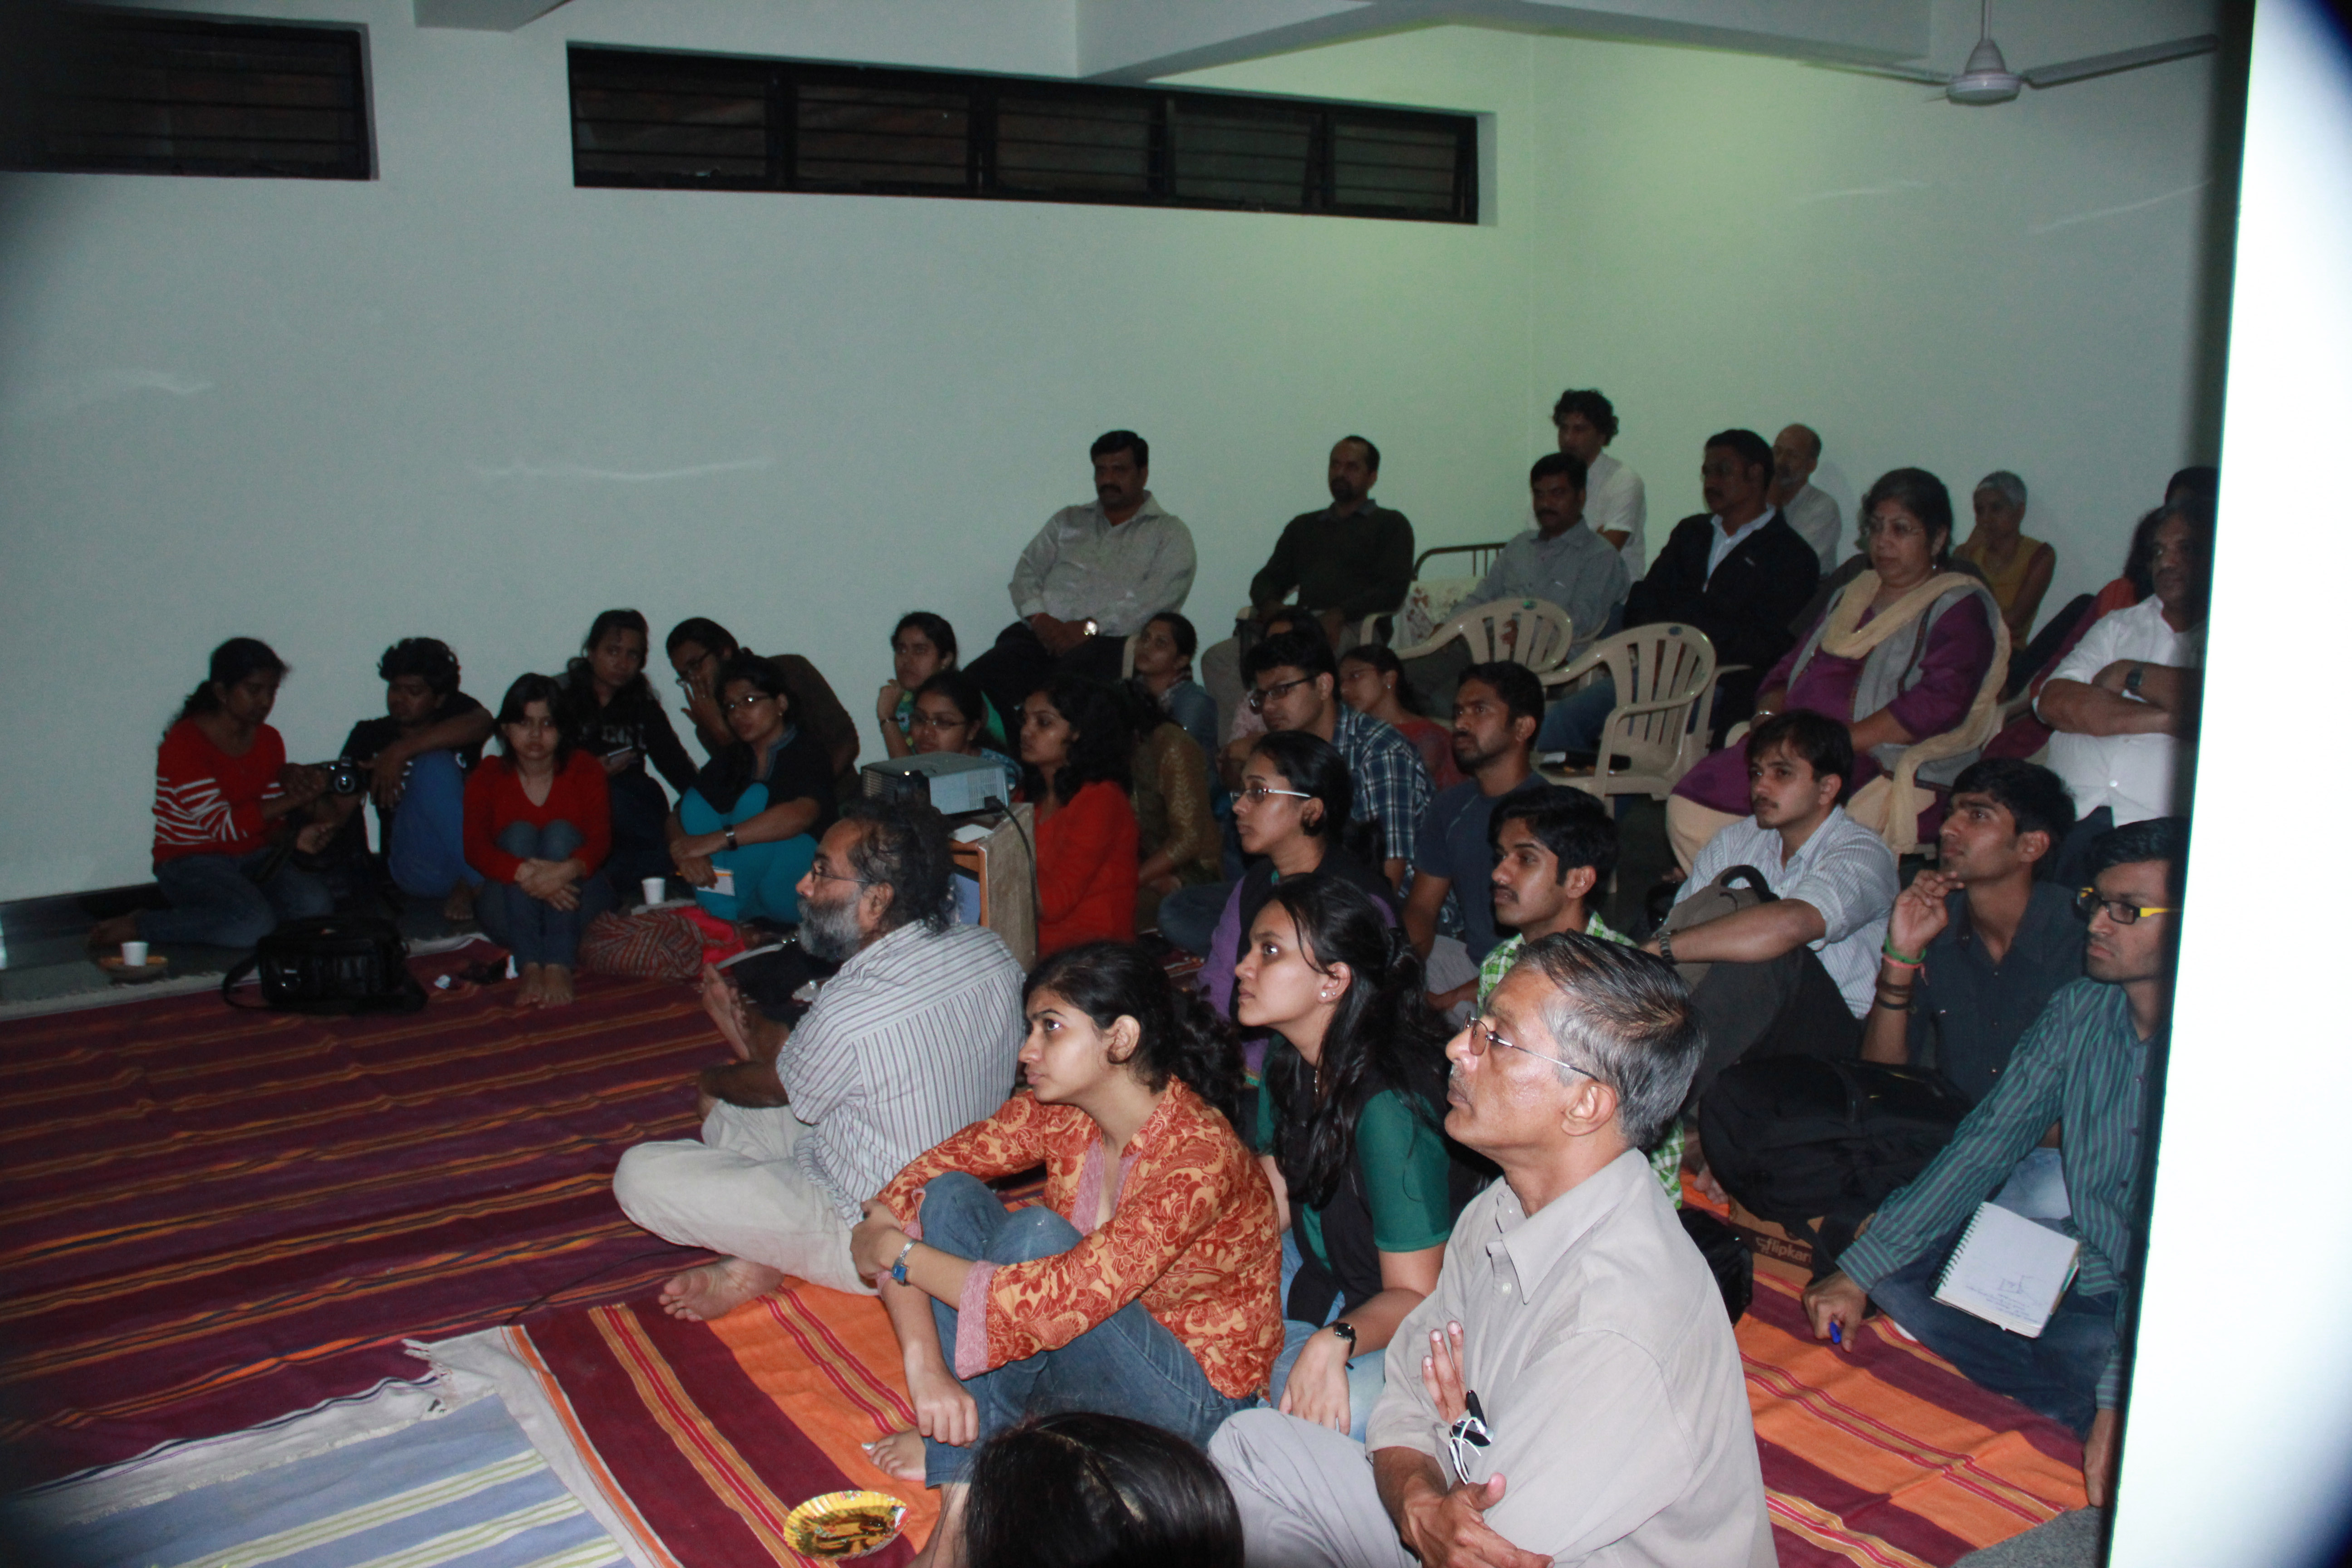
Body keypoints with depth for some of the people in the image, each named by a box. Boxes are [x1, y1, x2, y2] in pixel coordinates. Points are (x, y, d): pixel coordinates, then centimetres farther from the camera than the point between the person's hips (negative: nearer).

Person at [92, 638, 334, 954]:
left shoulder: (269, 741, 8)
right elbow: (221, 826, -19)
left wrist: (296, 837, -14)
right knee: (253, 924, -33)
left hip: (253, 857, 7)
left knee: (317, 902, -22)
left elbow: (270, 822, 10)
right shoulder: (184, 744, -13)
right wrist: (294, 799, -23)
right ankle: (136, 927, -12)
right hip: (191, 861, -6)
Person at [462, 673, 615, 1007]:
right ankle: (530, 967, -40)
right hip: (509, 906, 0)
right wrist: (526, 873, -37)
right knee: (519, 833, -23)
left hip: (575, 901, 0)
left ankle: (559, 966, -41)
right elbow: (475, 849, -16)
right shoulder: (487, 777, 1)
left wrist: (567, 870, -39)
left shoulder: (585, 769, 1)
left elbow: (600, 839, -15)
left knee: (561, 832, -24)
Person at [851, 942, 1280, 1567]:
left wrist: (898, 1254, -23)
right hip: (1086, 1351, 7)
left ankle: (963, 1455, -7)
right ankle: (960, 1489, -16)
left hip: (1190, 1400, -7)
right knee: (951, 1194, -12)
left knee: (1037, 1233, -30)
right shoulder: (1059, 1111, -8)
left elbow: (1060, 1303, -35)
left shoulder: (1200, 1157, -29)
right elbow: (912, 1186, -9)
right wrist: (925, 1368, -21)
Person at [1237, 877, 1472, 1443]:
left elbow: (1415, 1295, -27)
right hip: (1324, 1275, 8)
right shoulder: (1289, 1061, -3)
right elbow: (1270, 1206, 4)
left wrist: (1333, 1343, -45)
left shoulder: (1390, 1107, -31)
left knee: (1334, 1413, -34)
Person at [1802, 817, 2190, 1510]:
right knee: (1892, 1258, -9)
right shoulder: (2080, 1011, 1)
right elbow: (1987, 1142, 3)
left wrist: (2124, 1401, -35)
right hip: (2085, 1276, 7)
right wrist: (1860, 1269, -4)